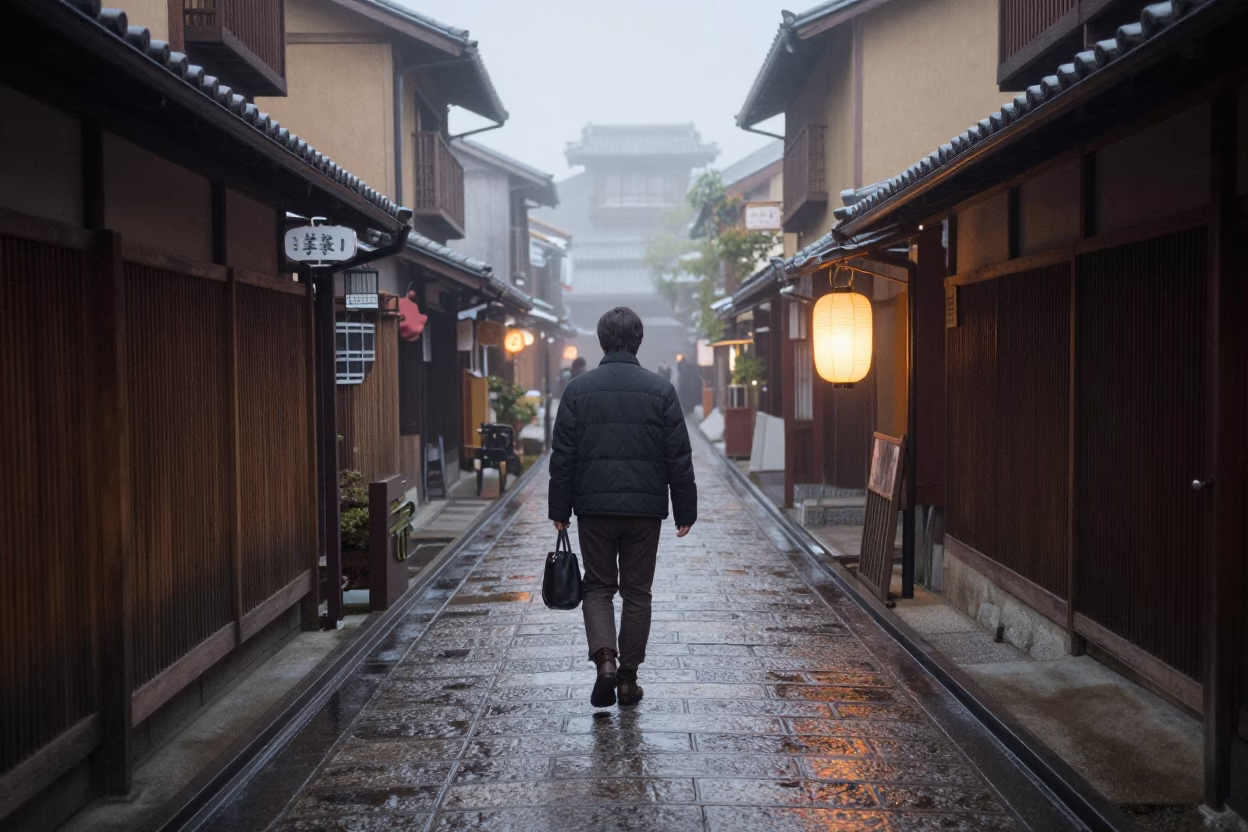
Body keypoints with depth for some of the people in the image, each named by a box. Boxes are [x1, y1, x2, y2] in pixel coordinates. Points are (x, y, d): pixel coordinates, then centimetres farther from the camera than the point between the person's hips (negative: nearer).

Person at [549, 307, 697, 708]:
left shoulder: (578, 389, -1)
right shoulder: (660, 389, -2)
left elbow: (562, 457, 0)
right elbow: (679, 457, -2)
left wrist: (560, 510, 7)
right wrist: (685, 511, 5)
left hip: (594, 508, 0)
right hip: (645, 509, 0)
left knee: (598, 587, 12)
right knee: (636, 592, 10)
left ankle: (605, 657, -9)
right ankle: (628, 677, 14)